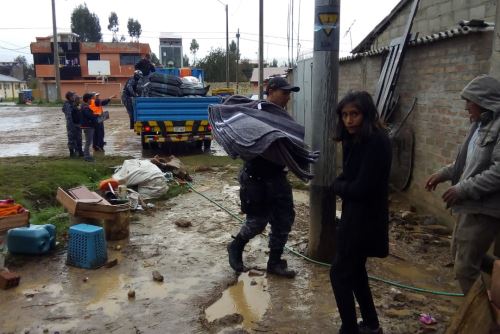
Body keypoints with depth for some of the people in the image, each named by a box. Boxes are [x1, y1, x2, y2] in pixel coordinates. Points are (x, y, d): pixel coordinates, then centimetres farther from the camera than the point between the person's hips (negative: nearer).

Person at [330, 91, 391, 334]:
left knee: (340, 273, -1)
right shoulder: (354, 139, 6)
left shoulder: (376, 142, -22)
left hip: (365, 218, -9)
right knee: (354, 270, 19)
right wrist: (342, 185, -9)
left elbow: (362, 188, -24)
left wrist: (339, 186, -7)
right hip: (355, 214, 9)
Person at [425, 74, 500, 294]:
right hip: (470, 204, 10)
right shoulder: (481, 124, 11)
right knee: (458, 254, 22)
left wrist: (463, 189, -24)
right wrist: (444, 173, 11)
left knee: (465, 268, -5)